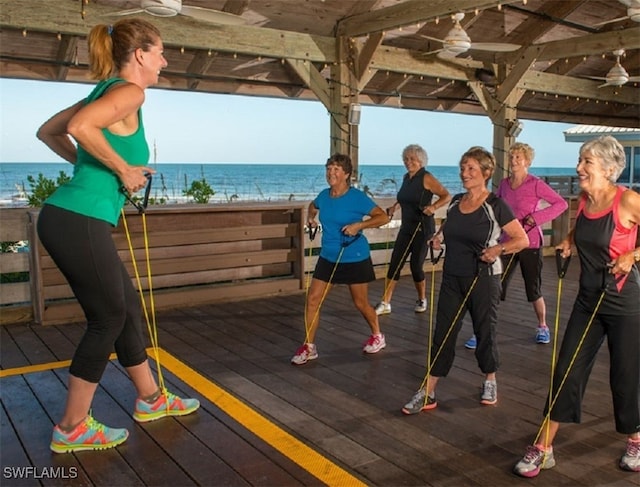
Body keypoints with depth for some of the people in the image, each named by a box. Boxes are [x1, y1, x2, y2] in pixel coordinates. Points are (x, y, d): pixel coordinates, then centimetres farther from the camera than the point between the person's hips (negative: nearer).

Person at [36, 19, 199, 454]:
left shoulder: (106, 90, 18)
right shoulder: (129, 91, -10)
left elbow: (48, 132, 24)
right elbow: (80, 127, -28)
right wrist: (123, 169, -16)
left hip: (70, 218, 10)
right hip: (79, 222, -10)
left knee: (128, 307, 17)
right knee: (108, 318, 3)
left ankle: (150, 400, 32)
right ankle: (72, 429, 16)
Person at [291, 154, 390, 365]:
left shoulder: (357, 197, -15)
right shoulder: (324, 195, 2)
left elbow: (383, 217, -14)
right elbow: (313, 205, 26)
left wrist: (359, 225, -26)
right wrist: (310, 218, 7)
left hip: (355, 259, -5)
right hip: (328, 258, 5)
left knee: (361, 303, 10)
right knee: (312, 300, -2)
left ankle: (377, 336, 38)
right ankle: (309, 347, 11)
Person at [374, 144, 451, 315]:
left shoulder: (426, 178, -10)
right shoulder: (406, 178, 11)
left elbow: (447, 196, -13)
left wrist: (433, 207, -28)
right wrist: (395, 206, 11)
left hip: (423, 229, -6)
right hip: (406, 228, 6)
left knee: (416, 265, -1)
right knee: (394, 264, 0)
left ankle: (422, 300, 23)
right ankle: (385, 304, 4)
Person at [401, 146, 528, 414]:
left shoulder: (496, 206, -10)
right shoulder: (455, 202, 6)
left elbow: (522, 240, -7)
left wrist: (498, 248, -23)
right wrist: (438, 237, 4)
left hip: (483, 280, -4)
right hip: (452, 279, 4)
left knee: (484, 332, 11)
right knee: (442, 335, 3)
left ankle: (490, 381, 36)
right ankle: (427, 394, 8)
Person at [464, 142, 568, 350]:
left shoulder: (535, 184, -9)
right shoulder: (504, 184, 5)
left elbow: (561, 203, -13)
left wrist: (537, 217, -22)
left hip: (530, 243, -4)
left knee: (533, 290, 9)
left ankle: (542, 327, 33)